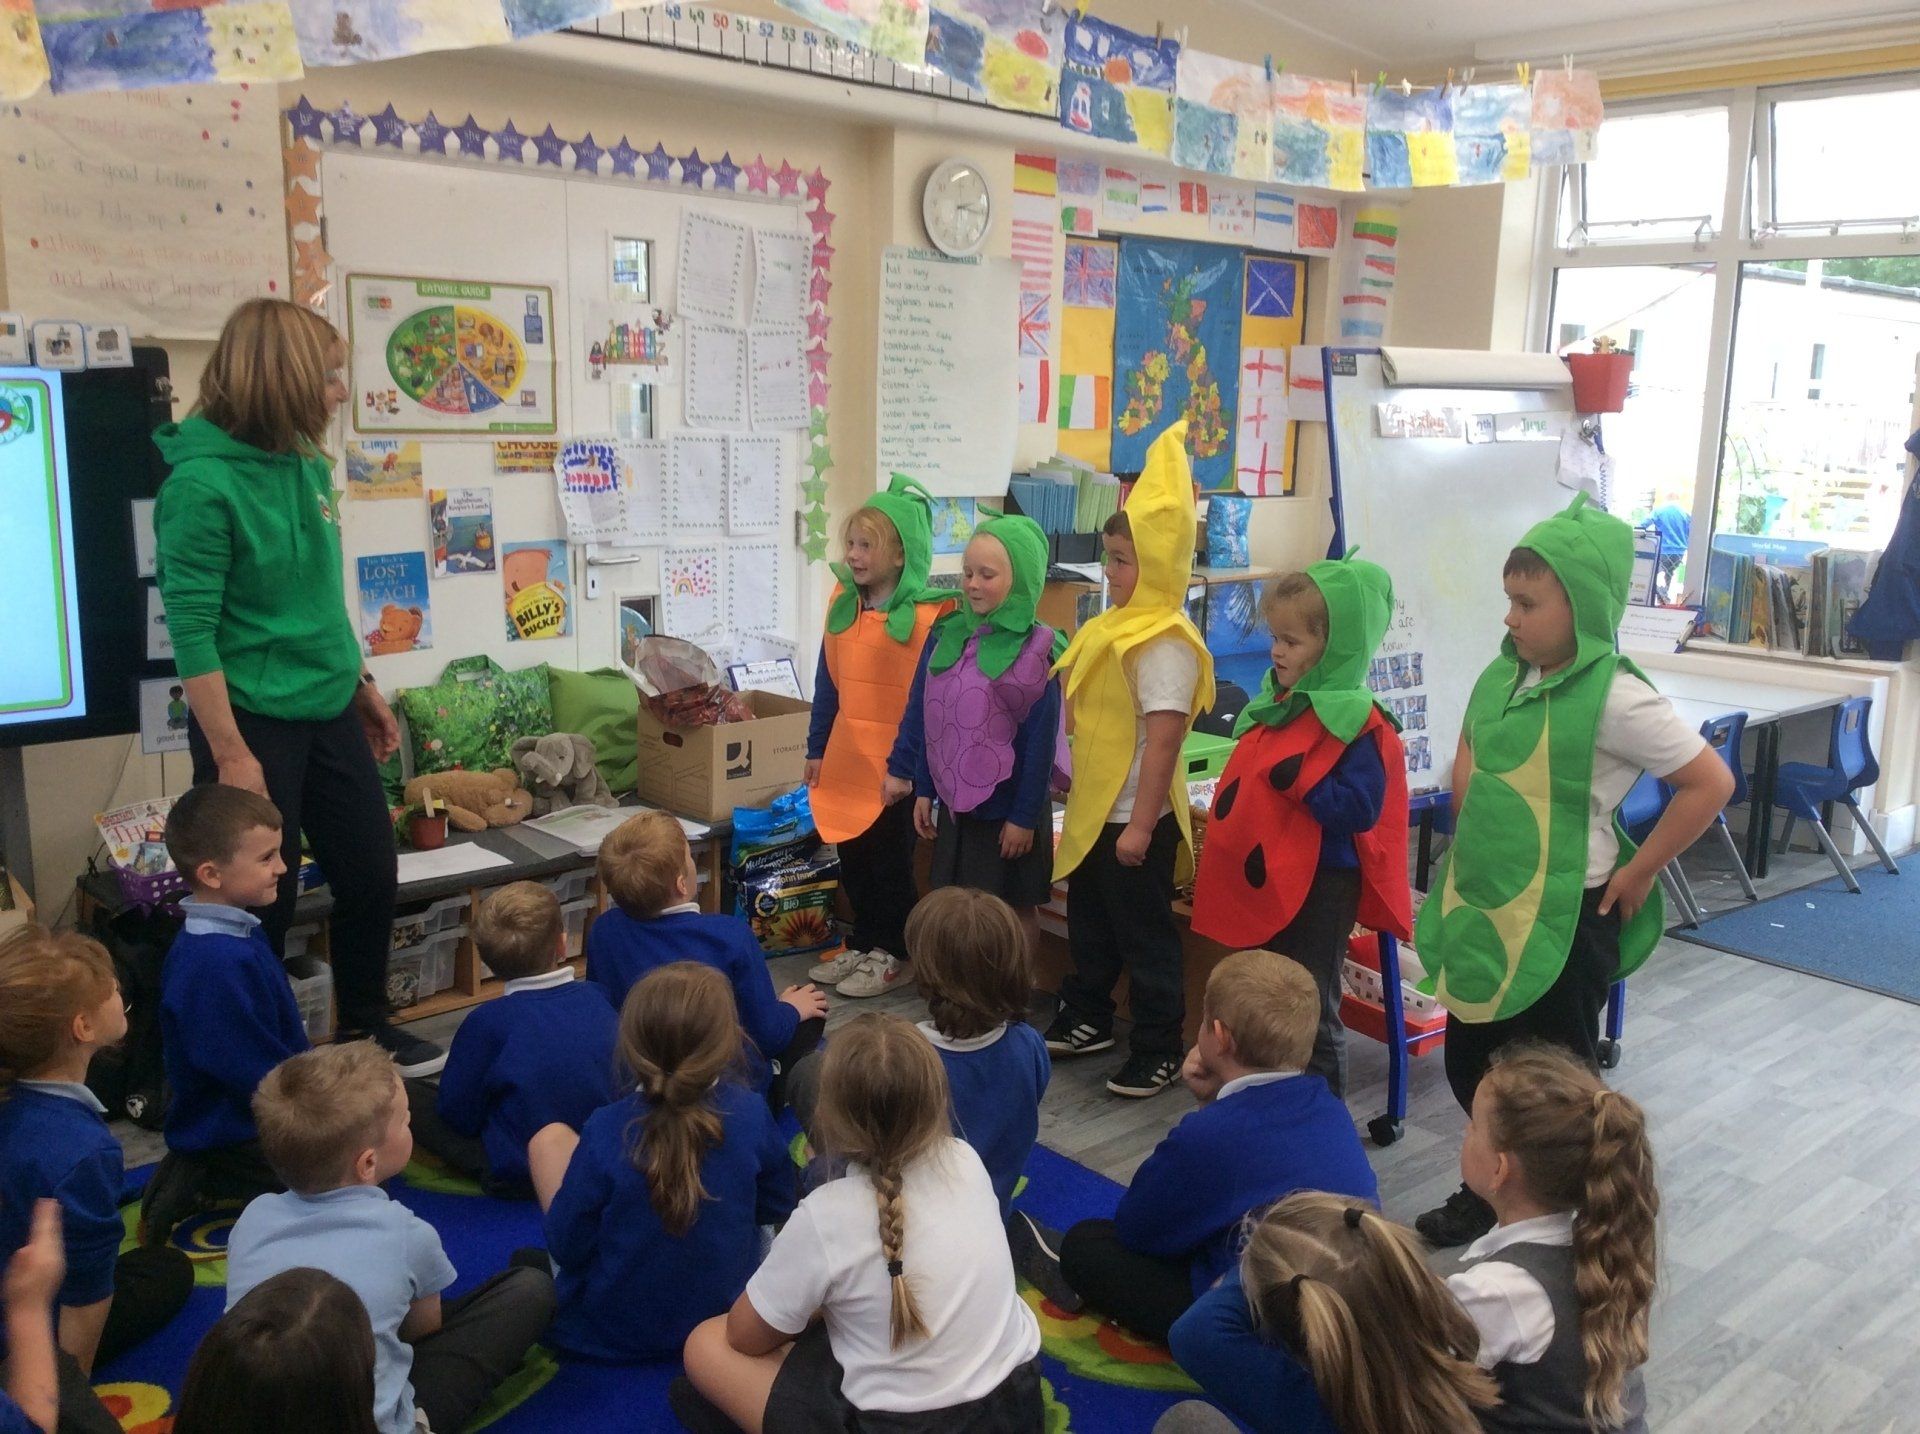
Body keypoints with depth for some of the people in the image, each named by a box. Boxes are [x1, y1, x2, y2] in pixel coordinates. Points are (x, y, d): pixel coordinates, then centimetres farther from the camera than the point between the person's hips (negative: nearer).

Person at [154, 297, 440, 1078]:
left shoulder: (308, 465, 5)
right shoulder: (200, 481, -17)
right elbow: (192, 631, -18)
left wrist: (361, 683, 18)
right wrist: (230, 754, -19)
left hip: (329, 714, 7)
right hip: (256, 723, -7)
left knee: (372, 875, 13)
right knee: (263, 903, 6)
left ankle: (365, 1027, 33)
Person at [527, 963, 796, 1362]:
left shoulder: (606, 1132, -27)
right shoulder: (751, 1115, -20)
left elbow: (567, 1247, -16)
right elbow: (779, 1206, -3)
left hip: (607, 1333, -3)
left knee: (551, 1138, 9)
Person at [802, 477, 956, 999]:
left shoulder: (928, 613, -15)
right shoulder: (843, 598, 4)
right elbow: (828, 681, 10)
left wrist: (903, 766, -17)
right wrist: (818, 748, 10)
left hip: (894, 766, -6)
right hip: (846, 758, 6)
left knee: (889, 861, 8)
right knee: (851, 857, 16)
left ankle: (891, 955, 24)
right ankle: (862, 946, 32)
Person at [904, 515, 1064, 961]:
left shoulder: (1035, 650, -13)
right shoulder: (947, 635, 3)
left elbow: (1039, 740, -12)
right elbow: (928, 720, 9)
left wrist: (1024, 816, -12)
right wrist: (923, 789, 8)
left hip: (1008, 807, -5)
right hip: (954, 802, 5)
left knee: (1016, 909, 9)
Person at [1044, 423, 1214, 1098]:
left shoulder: (1164, 645, -22)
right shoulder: (1112, 627, 7)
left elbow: (1162, 741, -24)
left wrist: (1140, 825, -24)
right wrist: (1081, 799, 17)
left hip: (1135, 820, -9)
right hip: (1093, 812, 9)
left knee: (1144, 937, 4)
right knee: (1089, 927, 22)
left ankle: (1159, 1049, 18)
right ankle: (1086, 1019, 39)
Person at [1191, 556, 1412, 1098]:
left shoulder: (1357, 724, -19)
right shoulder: (1278, 703, 7)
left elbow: (1359, 809, -25)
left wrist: (1298, 779, -30)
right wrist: (1224, 841, 12)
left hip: (1321, 885, -9)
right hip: (1263, 878, 9)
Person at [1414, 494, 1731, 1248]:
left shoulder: (1613, 697, -19)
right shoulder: (1502, 675, 2)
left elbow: (1711, 783, -16)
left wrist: (1638, 872, -12)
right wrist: (1474, 837, 9)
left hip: (1561, 917, -7)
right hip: (1483, 906, 7)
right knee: (1470, 1063, 18)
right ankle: (1489, 1192, 39)